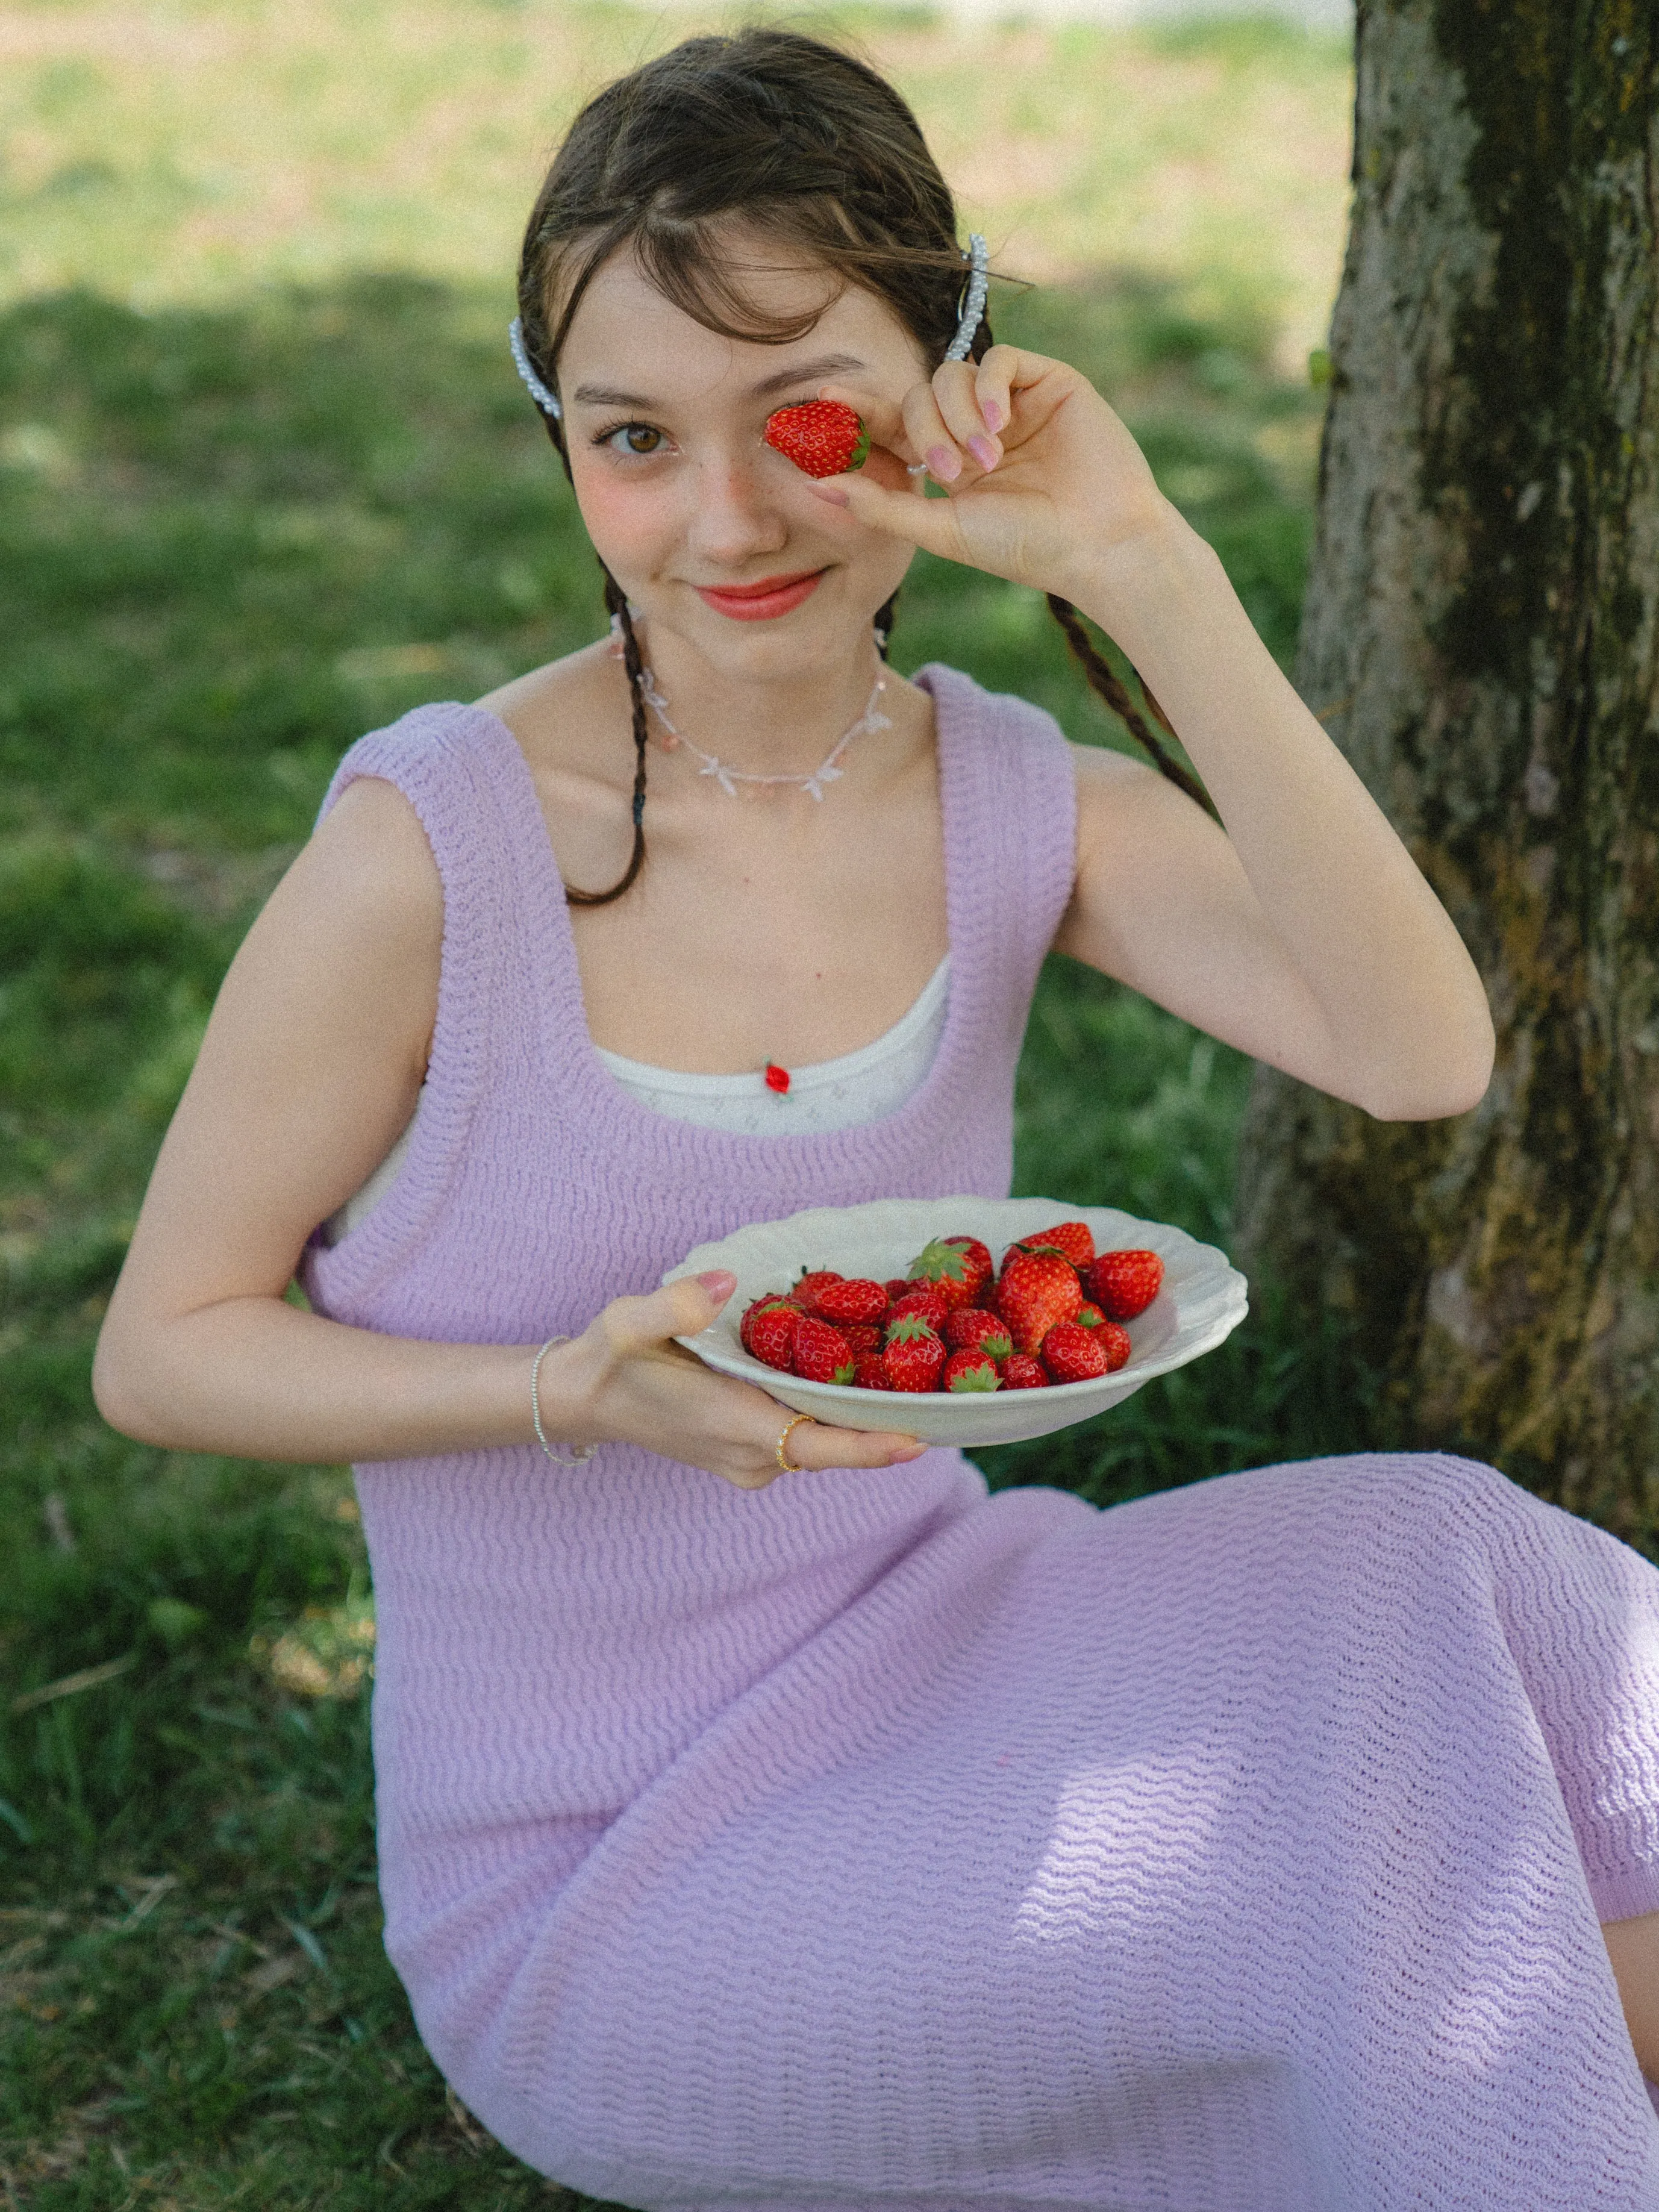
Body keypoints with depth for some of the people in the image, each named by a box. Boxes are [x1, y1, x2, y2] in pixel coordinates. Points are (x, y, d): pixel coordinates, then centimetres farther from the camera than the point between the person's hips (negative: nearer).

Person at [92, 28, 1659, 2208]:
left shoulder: (1019, 804, -5)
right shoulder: (429, 853, -18)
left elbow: (1423, 1052, -21)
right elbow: (163, 1348, -9)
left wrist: (1148, 574, -26)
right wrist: (583, 1394, -25)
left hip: (932, 1661, 5)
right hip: (594, 1894, -5)